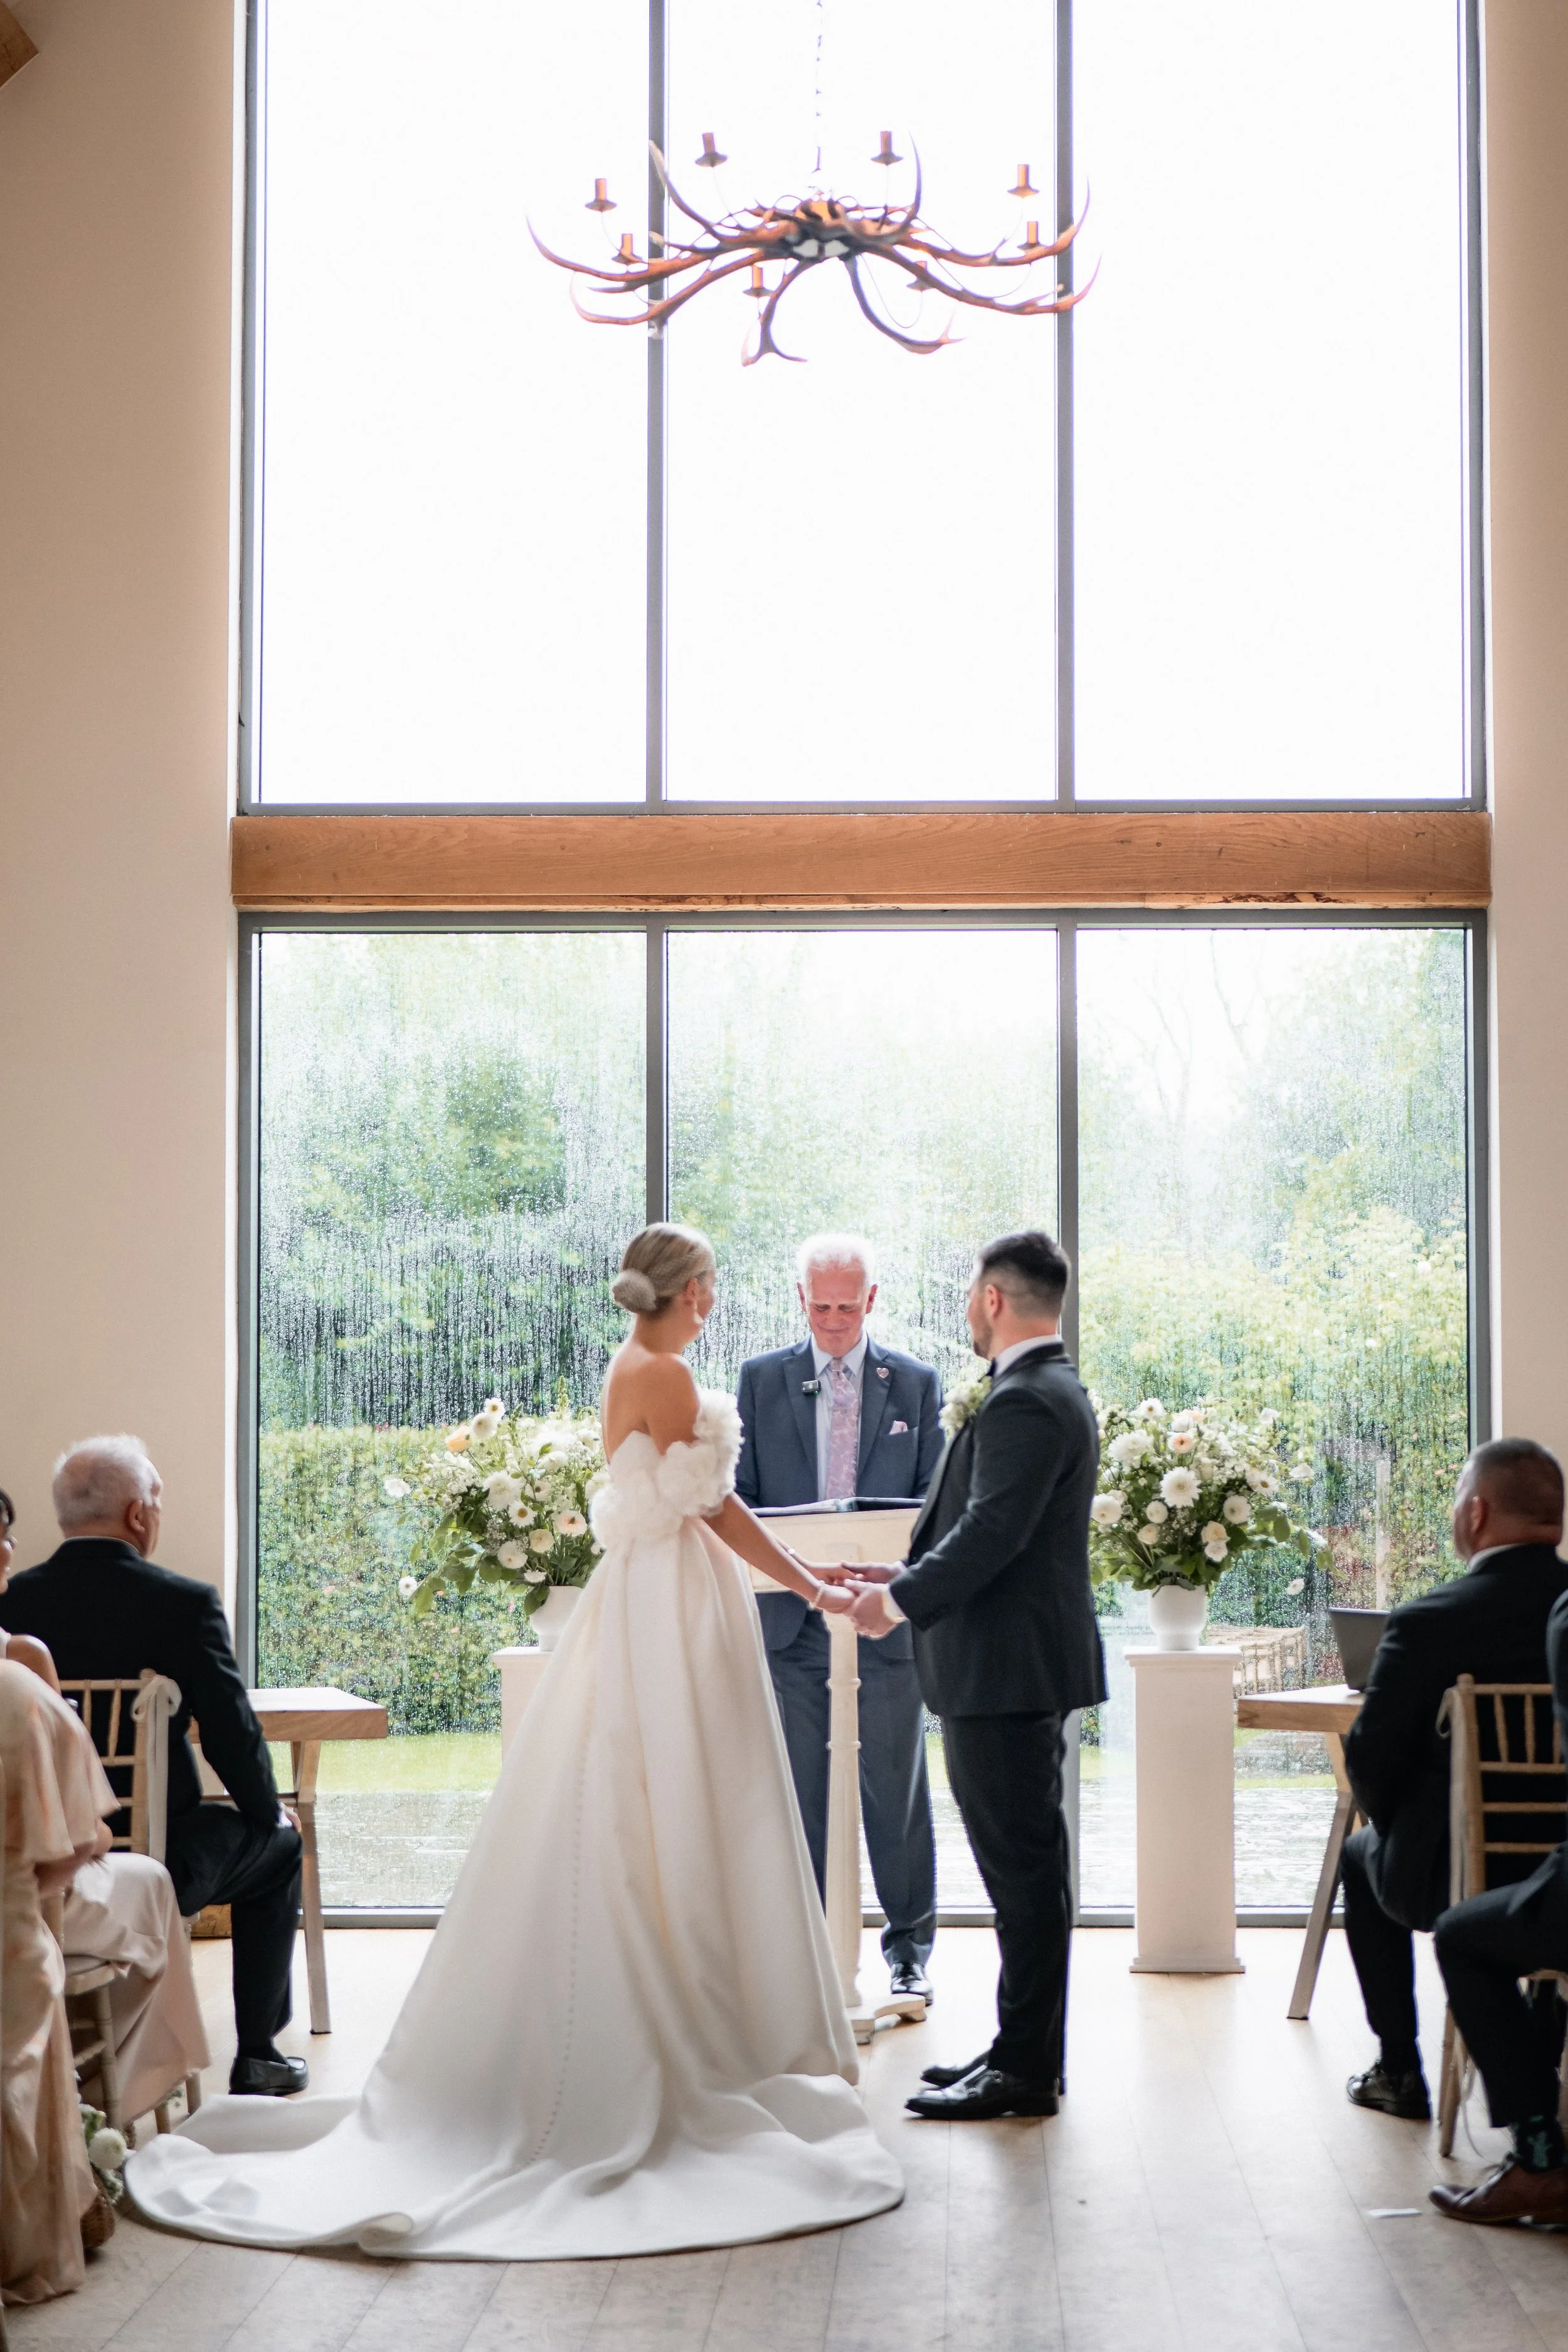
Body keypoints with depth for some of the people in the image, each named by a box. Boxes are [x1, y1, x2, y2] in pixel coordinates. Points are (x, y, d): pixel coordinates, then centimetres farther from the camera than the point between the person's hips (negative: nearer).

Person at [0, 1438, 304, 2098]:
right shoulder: (184, 1603, -16)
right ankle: (257, 2055, 25)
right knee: (277, 1846, 25)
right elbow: (232, 1736, -14)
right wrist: (270, 1812, 7)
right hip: (152, 1863, -5)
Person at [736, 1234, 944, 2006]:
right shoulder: (761, 1378, 7)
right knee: (797, 1793, 6)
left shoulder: (916, 1383, 6)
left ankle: (909, 1948, 16)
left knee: (896, 1790, 4)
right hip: (790, 1616, 1)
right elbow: (741, 1493, 7)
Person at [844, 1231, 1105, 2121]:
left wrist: (900, 1601, -14)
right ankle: (1024, 2052, 24)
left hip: (1006, 1670, -11)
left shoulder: (1027, 1402, -17)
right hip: (1016, 1661, 11)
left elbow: (991, 1533, -24)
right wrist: (910, 1576, 12)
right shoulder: (1053, 1390, 16)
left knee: (1023, 1866, -4)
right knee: (1027, 1864, 15)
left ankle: (1025, 2071, 3)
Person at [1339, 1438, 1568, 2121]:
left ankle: (1400, 2072, 28)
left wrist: (1393, 1826, 7)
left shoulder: (1426, 1624, -19)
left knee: (1363, 1855, 30)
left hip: (1451, 1881, -4)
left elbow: (1371, 1759, -13)